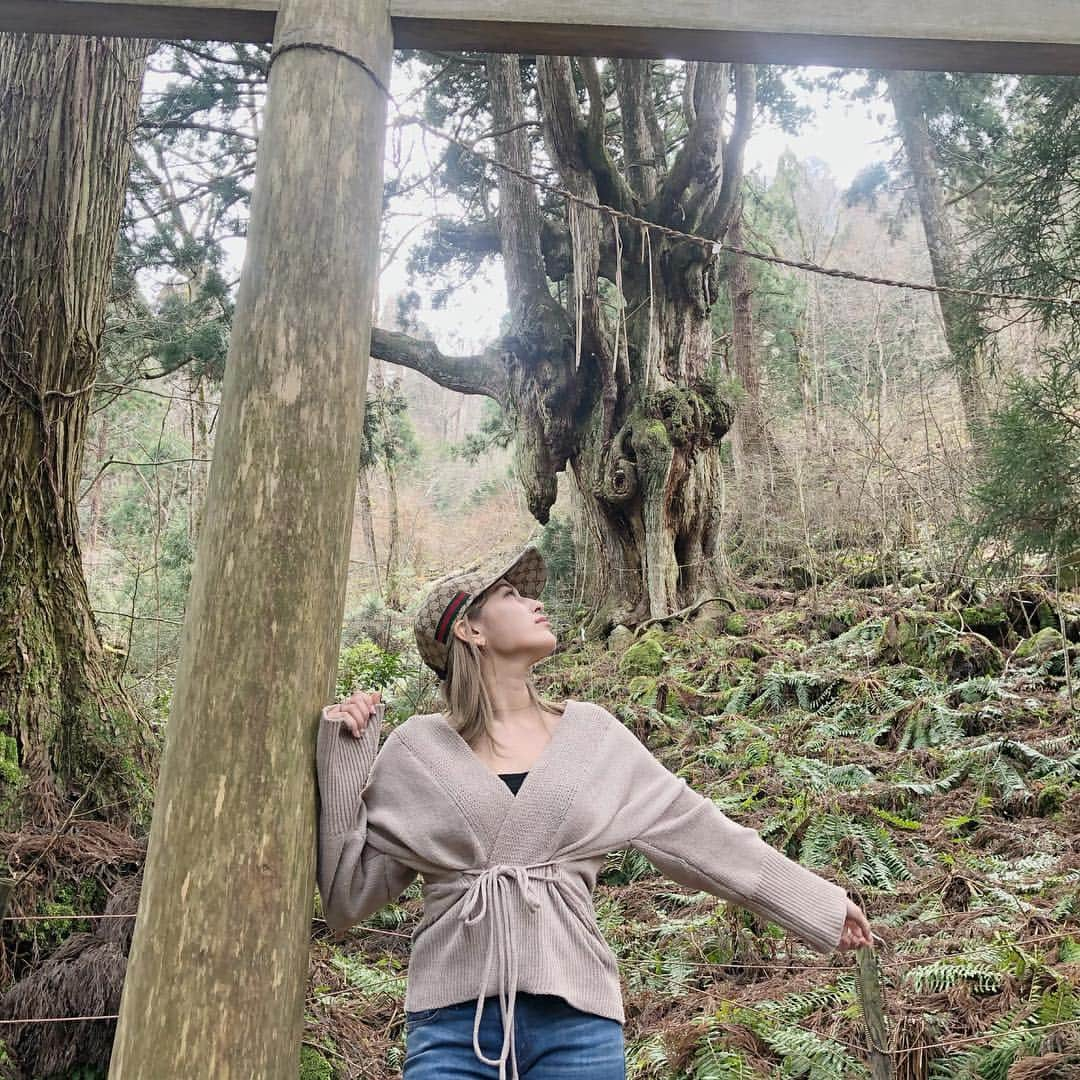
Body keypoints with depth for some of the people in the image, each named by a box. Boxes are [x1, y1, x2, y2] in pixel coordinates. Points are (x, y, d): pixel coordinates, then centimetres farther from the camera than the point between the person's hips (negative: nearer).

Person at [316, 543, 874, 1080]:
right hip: (454, 1022, -1)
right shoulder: (416, 750, 0)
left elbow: (701, 832, 9)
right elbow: (347, 896, 1)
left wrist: (821, 903, 11)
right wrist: (343, 756, -6)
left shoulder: (592, 735, 6)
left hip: (575, 1019, 2)